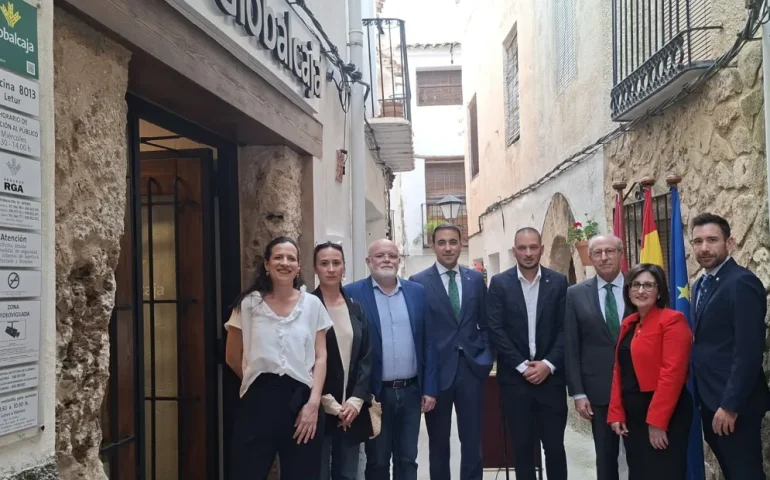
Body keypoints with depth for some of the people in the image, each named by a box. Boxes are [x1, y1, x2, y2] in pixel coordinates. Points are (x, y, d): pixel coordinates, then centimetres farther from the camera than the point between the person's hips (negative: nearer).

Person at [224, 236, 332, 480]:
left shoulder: (312, 304, 3)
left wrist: (313, 402, -8)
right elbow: (232, 357, 10)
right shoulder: (249, 303, 1)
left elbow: (320, 357, 2)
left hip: (301, 400, 1)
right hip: (259, 400, -1)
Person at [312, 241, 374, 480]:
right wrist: (329, 403, -10)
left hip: (351, 409, 4)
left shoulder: (356, 308, 11)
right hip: (318, 409, -4)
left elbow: (366, 358, 7)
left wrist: (356, 401, -4)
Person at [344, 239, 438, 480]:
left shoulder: (418, 292, 5)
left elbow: (428, 342, 5)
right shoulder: (353, 293, -6)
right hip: (375, 392, -3)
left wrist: (430, 388, 2)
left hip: (411, 391, 3)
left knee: (407, 460, 13)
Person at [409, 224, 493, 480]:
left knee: (472, 441, 9)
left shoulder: (476, 279, 7)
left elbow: (485, 324, 12)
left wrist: (485, 357, 1)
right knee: (439, 443, 11)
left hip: (471, 368, 3)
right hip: (437, 370, -2)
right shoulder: (418, 282, -4)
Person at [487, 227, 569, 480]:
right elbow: (496, 330, -5)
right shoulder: (499, 283, 0)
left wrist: (548, 364, -10)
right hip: (515, 377, 0)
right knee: (522, 446, 7)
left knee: (555, 445, 6)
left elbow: (565, 328, 0)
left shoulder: (558, 282, 4)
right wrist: (522, 366, -10)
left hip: (550, 376, 1)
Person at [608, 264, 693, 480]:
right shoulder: (628, 323, 13)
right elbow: (619, 370, 12)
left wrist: (657, 421, -21)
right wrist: (616, 413, 3)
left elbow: (672, 373, -18)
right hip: (632, 414, 8)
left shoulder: (672, 320, -11)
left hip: (664, 416, -7)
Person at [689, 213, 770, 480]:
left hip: (733, 402, -8)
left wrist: (730, 405, -21)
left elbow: (749, 352, -20)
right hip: (709, 398, 8)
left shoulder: (742, 282, -15)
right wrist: (700, 395, 8)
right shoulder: (700, 285, 13)